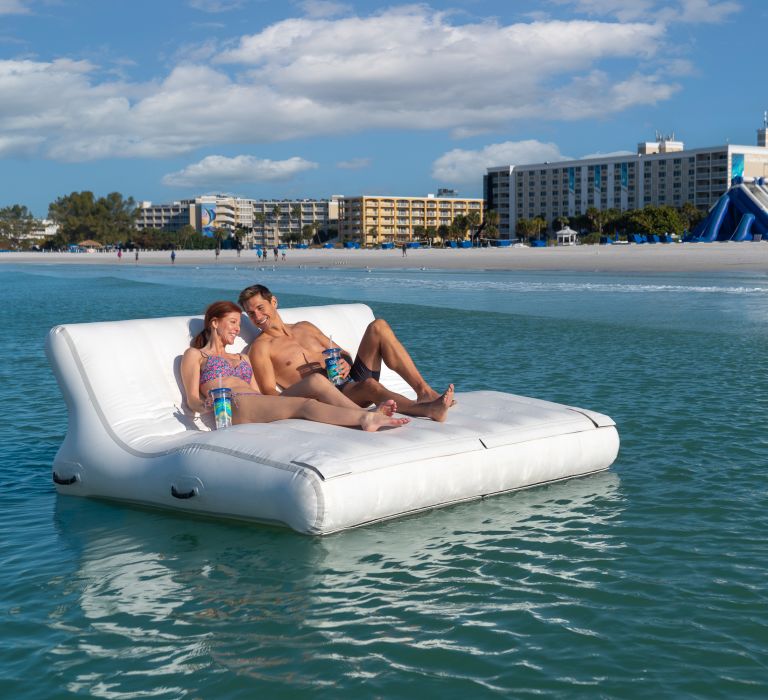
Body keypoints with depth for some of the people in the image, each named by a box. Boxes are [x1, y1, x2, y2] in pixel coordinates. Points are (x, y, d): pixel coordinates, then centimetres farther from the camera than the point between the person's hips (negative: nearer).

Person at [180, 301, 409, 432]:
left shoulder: (242, 358, 38)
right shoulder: (195, 355, 22)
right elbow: (192, 399, 8)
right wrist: (206, 406, -17)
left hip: (263, 407, 6)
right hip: (235, 406, -6)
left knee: (315, 381, -23)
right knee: (304, 404, -32)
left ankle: (366, 416, -44)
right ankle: (366, 418, -55)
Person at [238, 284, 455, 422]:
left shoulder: (305, 327, 26)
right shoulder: (260, 347, 6)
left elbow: (343, 354, 26)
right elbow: (270, 394, -4)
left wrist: (346, 363, 1)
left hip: (351, 379, 7)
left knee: (378, 326, -13)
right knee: (369, 386, -40)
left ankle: (424, 390, -22)